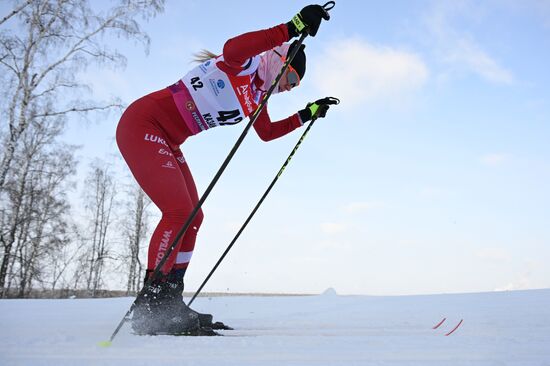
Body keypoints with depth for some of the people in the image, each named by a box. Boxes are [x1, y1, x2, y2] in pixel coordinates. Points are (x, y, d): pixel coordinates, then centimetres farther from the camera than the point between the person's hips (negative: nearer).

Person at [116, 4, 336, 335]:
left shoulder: (256, 94, 14)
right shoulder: (246, 64, -11)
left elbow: (267, 133, 27)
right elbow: (231, 48, -36)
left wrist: (306, 115, 23)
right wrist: (291, 29, -40)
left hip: (166, 143, 10)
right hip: (143, 125, -10)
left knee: (192, 218, 5)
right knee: (179, 211, -18)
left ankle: (169, 304, 11)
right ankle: (149, 305, -12)